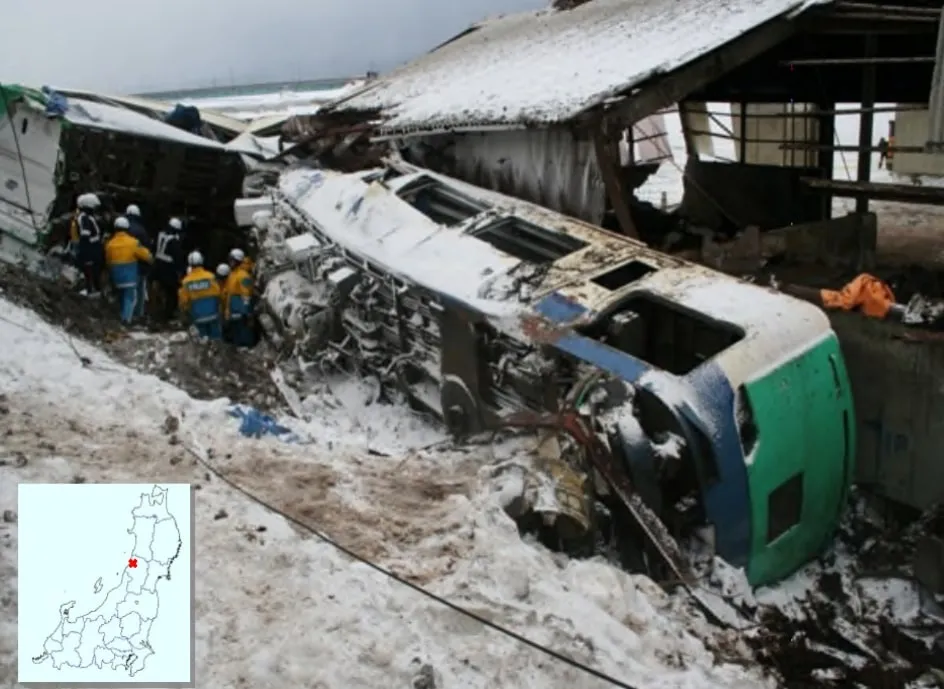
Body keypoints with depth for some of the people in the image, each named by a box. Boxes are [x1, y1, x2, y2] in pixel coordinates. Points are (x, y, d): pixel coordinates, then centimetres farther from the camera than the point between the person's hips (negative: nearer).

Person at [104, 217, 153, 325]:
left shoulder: (110, 244, 2)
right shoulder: (132, 242, -12)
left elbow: (108, 261, 13)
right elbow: (144, 254, -3)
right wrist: (150, 258, 19)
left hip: (117, 276, 5)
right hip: (130, 275, -5)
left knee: (121, 296, 20)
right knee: (131, 296, -5)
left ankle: (124, 315, 31)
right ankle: (127, 317, -20)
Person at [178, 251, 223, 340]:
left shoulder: (186, 281, -6)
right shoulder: (210, 277, -11)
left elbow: (183, 300, -3)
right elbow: (217, 294, -8)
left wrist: (186, 313, 14)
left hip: (198, 317, 1)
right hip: (212, 314, -1)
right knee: (216, 338, 5)